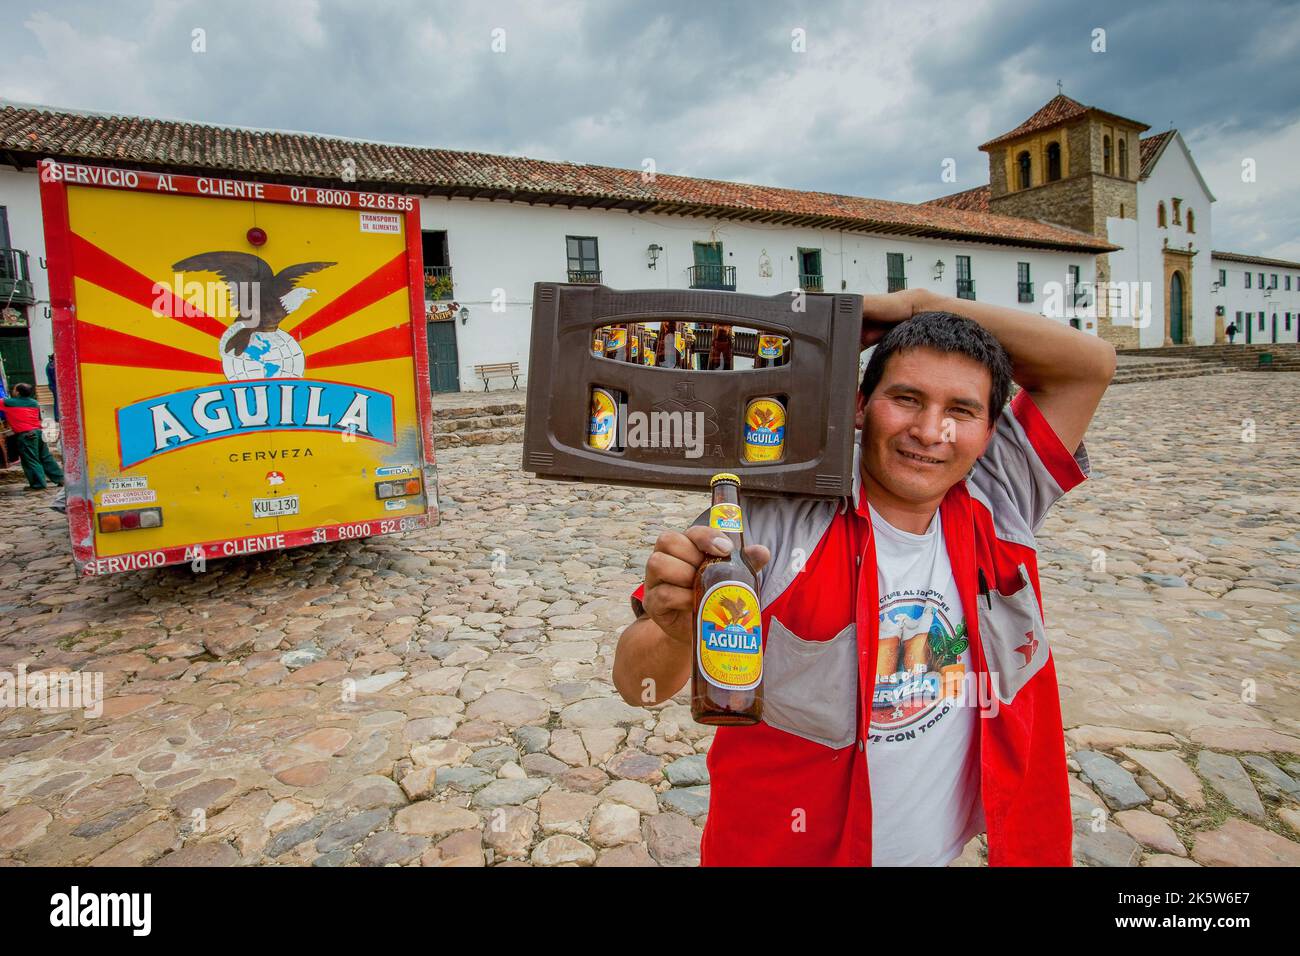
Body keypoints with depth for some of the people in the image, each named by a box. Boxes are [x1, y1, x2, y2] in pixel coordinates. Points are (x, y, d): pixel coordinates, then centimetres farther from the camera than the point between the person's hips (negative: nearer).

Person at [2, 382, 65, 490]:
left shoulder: (8, 403, -3)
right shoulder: (34, 402, 13)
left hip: (24, 435, -6)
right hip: (38, 432, 6)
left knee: (30, 460, -1)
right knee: (46, 458, 12)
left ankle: (38, 484, -1)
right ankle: (59, 478, 12)